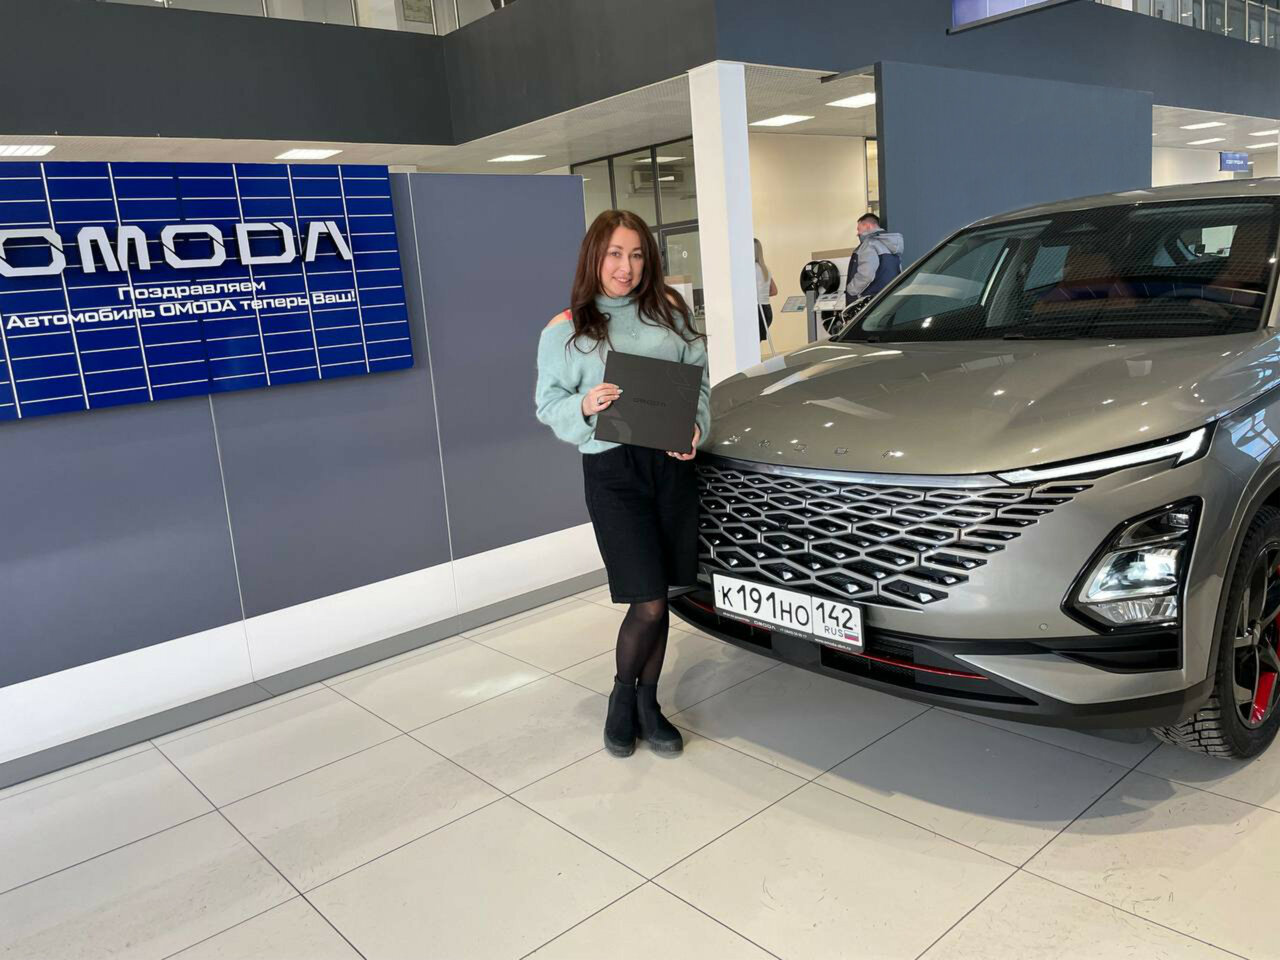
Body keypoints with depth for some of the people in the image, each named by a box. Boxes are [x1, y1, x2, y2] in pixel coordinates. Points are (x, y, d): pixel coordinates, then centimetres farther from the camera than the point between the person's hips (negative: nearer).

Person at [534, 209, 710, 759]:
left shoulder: (668, 312, 10)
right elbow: (548, 404, 2)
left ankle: (647, 704, 27)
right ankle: (622, 696, 21)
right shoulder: (565, 331, 2)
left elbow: (699, 379, 12)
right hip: (612, 469, -3)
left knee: (658, 597, 9)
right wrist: (584, 405, -18)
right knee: (649, 603, -6)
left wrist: (696, 427, -5)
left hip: (671, 463, 4)